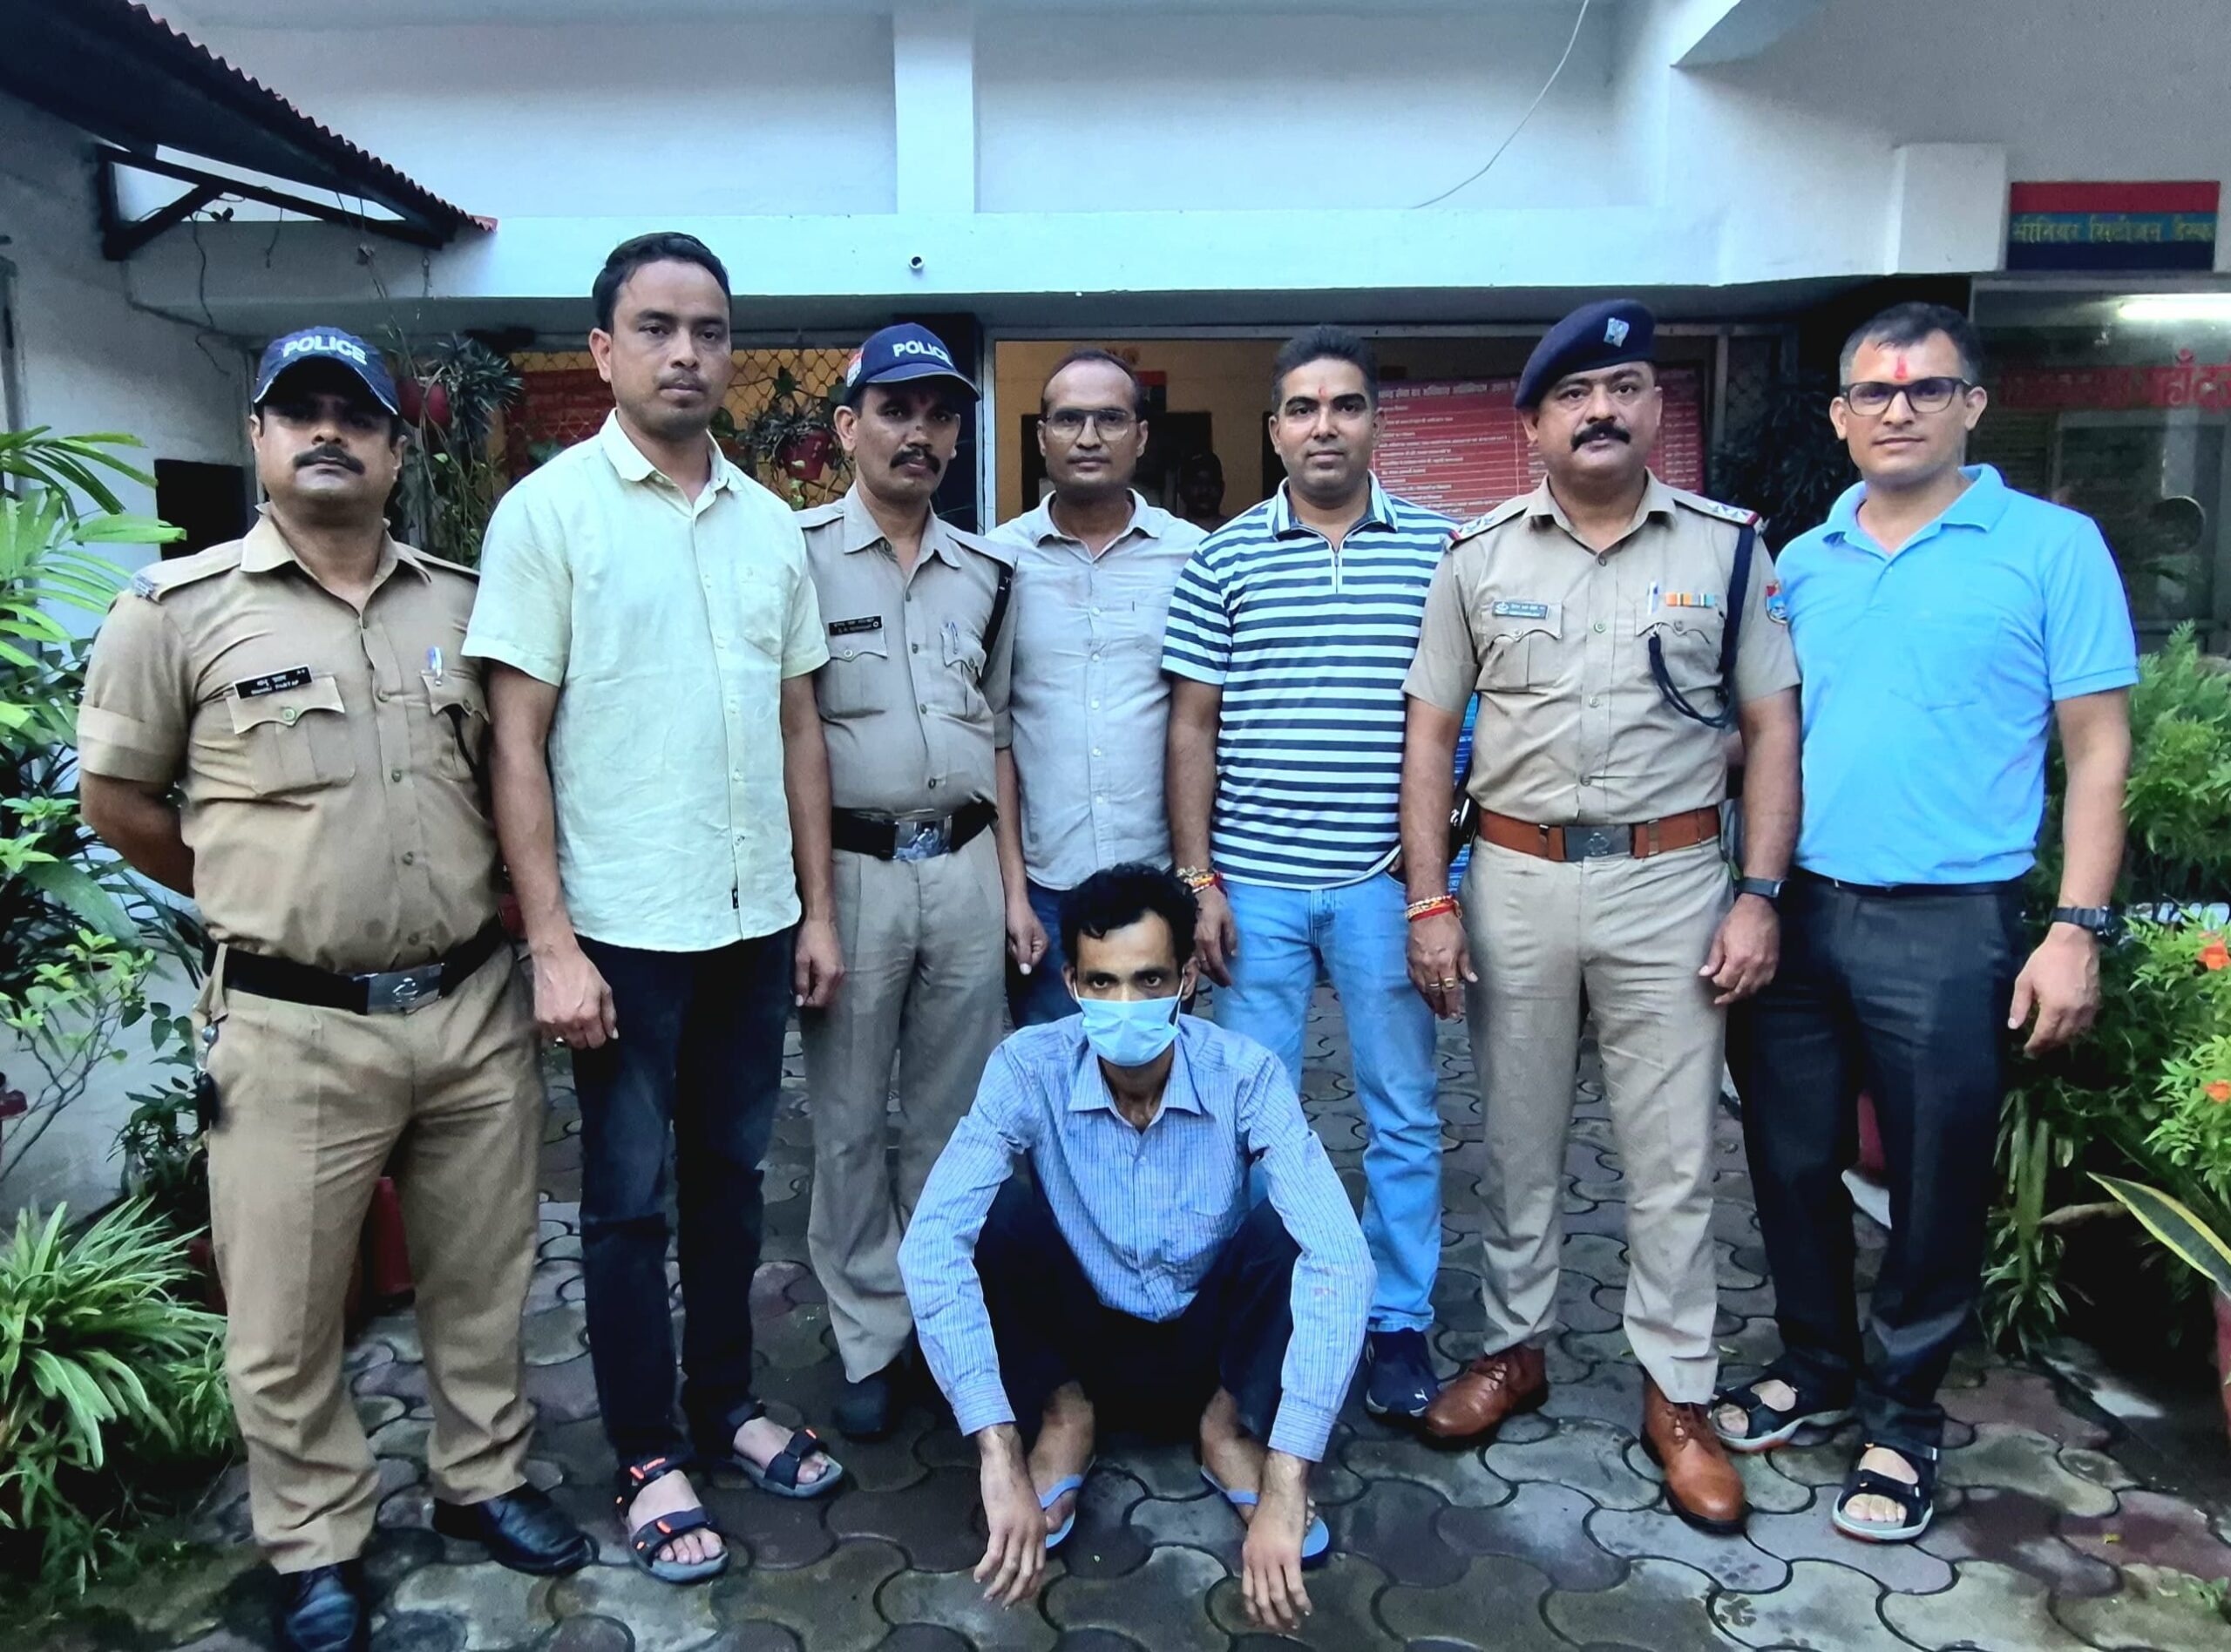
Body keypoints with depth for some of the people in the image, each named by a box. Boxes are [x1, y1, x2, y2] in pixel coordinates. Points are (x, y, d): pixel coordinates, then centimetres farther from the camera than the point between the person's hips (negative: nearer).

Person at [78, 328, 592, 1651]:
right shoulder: (181, 607, -4)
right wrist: (263, 900, 6)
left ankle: (484, 1481, 38)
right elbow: (116, 798, 3)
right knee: (286, 1316, 10)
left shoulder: (463, 603, 5)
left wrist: (470, 902, 7)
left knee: (482, 1278, 17)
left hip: (474, 1005, 3)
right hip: (293, 1026, -2)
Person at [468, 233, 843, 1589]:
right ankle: (650, 1455, 25)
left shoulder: (771, 523, 8)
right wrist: (551, 944, -13)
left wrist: (817, 905, 8)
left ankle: (726, 1407, 34)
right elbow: (517, 742, -8)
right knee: (630, 1197, 9)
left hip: (754, 919, 5)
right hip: (624, 928, -4)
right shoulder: (551, 508, -5)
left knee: (732, 1176, 16)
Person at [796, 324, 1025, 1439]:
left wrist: (1012, 883, 10)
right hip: (852, 867, -4)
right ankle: (871, 1341, 21)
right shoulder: (796, 552, -5)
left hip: (965, 866, 4)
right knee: (851, 1122, 6)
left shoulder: (984, 572, 11)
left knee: (954, 1114, 13)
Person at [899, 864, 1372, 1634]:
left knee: (1293, 1229, -29)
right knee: (993, 1216, -28)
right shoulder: (1029, 1069, -24)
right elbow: (931, 1245, -33)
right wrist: (1000, 1460, -41)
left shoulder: (1246, 1075, -25)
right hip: (1083, 1339, 0)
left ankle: (1233, 1429, -5)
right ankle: (1060, 1416, -5)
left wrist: (1283, 1491, -43)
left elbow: (1341, 1261, -35)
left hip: (1208, 1345, 0)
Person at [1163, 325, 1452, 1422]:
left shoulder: (1436, 548, 2)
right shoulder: (1223, 559, 3)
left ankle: (1400, 1323, 26)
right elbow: (1192, 728, 3)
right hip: (1255, 884, 0)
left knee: (1405, 1114, 9)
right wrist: (1197, 879, -2)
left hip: (1386, 882, 0)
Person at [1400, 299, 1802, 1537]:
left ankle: (1677, 1396, 23)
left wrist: (1758, 897, -6)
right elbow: (1430, 731, 3)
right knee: (1517, 1139, 13)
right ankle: (1514, 1347, 32)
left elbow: (1772, 727, 2)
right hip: (1513, 880, 1)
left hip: (1669, 882, -1)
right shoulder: (1479, 555, 3)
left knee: (1672, 1155, 7)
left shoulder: (1725, 546, 2)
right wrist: (1429, 900, -3)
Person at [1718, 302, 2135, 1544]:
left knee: (1935, 1185, 8)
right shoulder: (1802, 564, 9)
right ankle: (1817, 1364, 35)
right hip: (1794, 913, 4)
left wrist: (2077, 930, -10)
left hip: (1948, 925, -4)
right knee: (1793, 1162, 14)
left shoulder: (2052, 547, -2)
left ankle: (1903, 1414, 27)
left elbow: (2098, 747, -3)